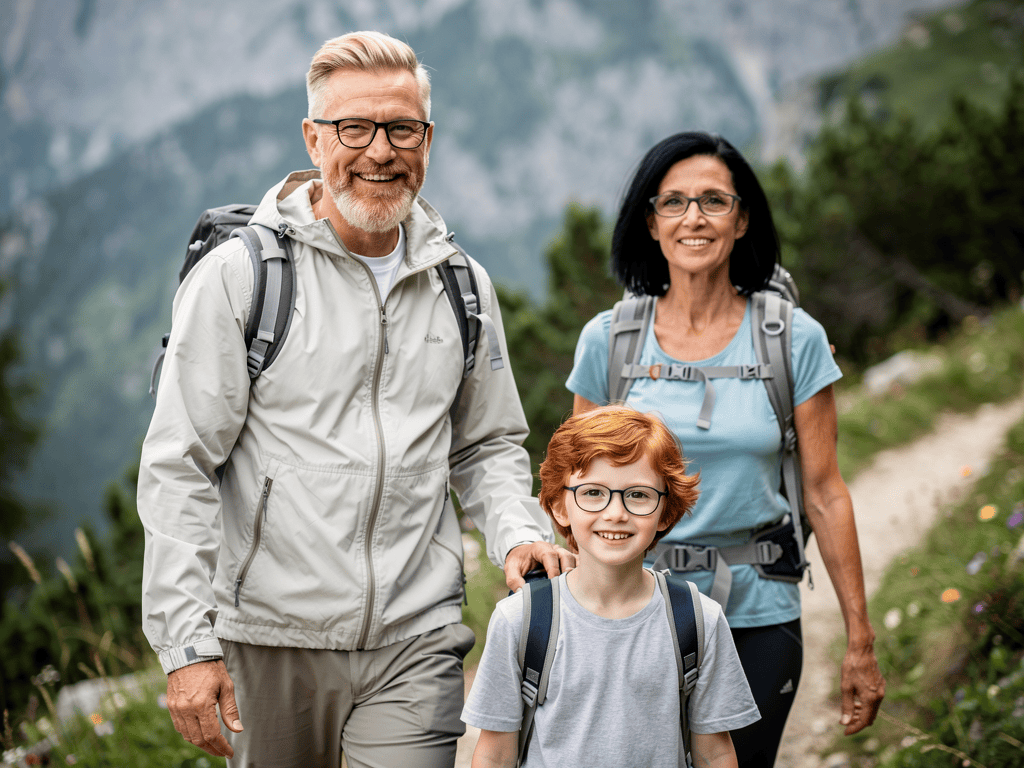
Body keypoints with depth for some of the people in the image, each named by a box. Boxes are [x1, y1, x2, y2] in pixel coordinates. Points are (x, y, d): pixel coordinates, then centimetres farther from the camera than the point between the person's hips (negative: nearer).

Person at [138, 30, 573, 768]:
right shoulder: (239, 277, -4)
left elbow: (487, 446, 19)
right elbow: (179, 469, -6)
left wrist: (518, 533, -2)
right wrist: (188, 644, -12)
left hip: (417, 645, 2)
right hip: (270, 641, -2)